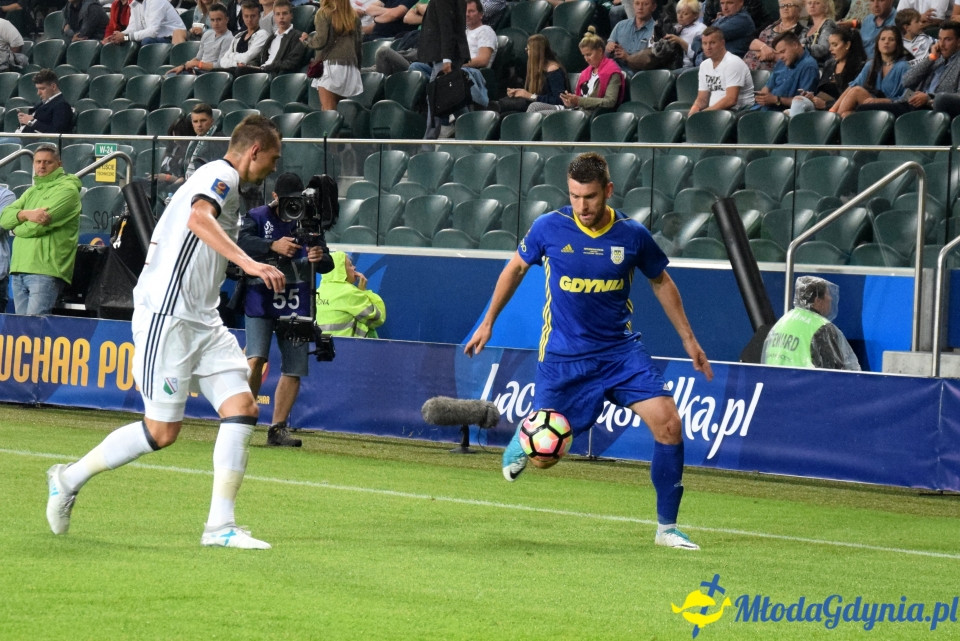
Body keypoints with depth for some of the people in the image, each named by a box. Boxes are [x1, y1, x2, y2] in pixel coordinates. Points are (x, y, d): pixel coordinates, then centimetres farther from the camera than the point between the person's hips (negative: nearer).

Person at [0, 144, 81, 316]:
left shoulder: (67, 190, -2)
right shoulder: (31, 192, 24)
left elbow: (40, 224, -14)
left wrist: (17, 228, 5)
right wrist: (26, 214, -13)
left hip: (45, 271, -8)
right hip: (18, 270, 8)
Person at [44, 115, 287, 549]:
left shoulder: (222, 181, 20)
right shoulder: (221, 175, -10)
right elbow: (198, 217, -31)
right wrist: (249, 263, -40)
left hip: (201, 320, 10)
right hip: (167, 316, -10)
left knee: (242, 407, -5)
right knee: (162, 431, -6)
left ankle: (220, 526, -6)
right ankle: (70, 478, 13)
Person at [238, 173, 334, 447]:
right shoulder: (257, 217, 0)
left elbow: (327, 264, 4)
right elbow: (242, 242, -19)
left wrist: (320, 259, -20)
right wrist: (274, 246, -33)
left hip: (295, 305, 4)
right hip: (260, 300, -4)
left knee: (294, 368, 3)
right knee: (256, 357, -19)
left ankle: (278, 429, 12)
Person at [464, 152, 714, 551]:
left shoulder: (632, 235, -7)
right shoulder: (549, 228, -9)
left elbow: (661, 282, 11)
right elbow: (516, 268, 10)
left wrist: (689, 340, 13)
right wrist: (488, 323, 13)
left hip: (621, 350, 1)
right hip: (563, 356, -1)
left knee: (668, 425, -16)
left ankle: (667, 528, -3)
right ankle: (523, 438, 42)